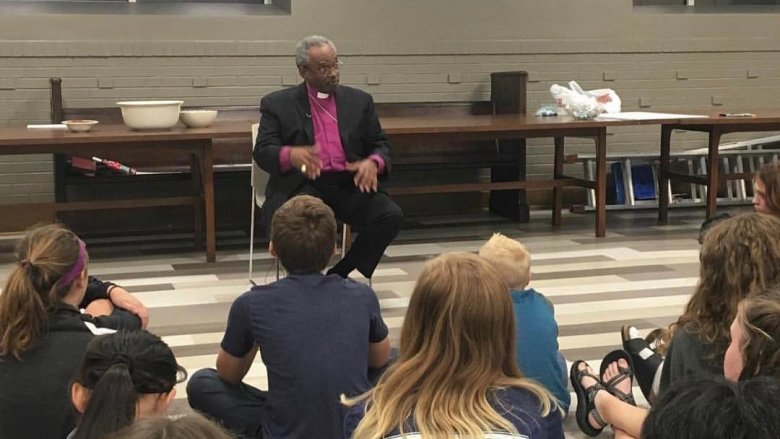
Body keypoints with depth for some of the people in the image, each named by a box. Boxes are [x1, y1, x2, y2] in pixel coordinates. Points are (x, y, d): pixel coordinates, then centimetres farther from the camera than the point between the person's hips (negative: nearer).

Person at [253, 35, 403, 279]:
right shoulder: (278, 104, 8)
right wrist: (290, 155, -25)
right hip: (303, 185, -3)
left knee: (391, 216, -23)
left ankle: (338, 275, -8)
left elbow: (380, 145, 16)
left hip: (349, 185, 3)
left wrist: (373, 163, -10)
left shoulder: (359, 101, 15)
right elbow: (263, 151, -1)